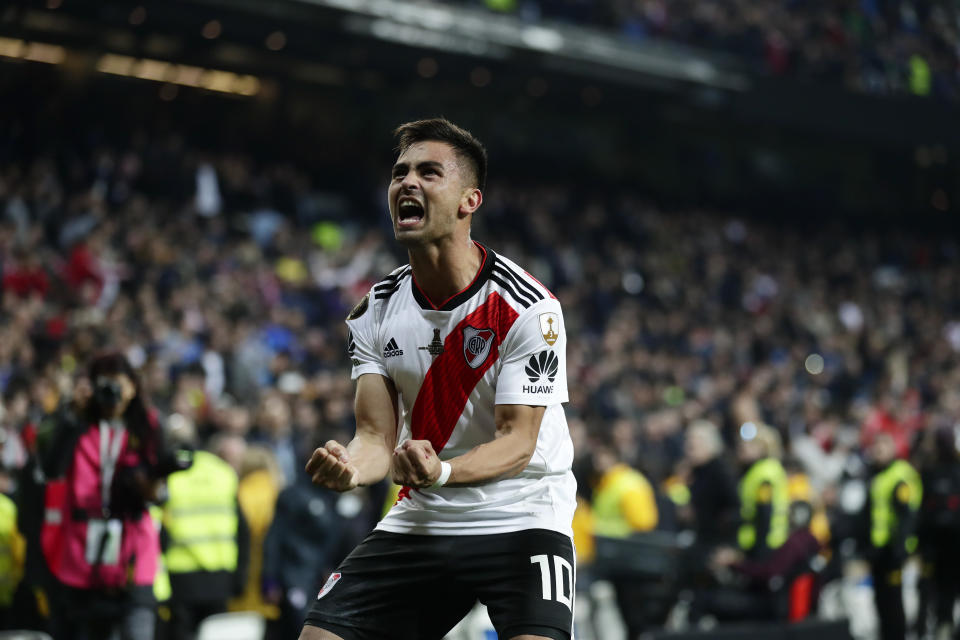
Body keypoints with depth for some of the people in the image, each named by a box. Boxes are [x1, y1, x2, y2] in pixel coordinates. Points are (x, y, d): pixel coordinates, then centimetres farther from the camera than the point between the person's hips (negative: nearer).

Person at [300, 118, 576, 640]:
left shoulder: (527, 307, -14)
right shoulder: (376, 312, 2)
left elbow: (517, 443, -17)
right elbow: (377, 437, -2)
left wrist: (441, 472, -36)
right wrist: (349, 468, -27)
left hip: (519, 518, -5)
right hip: (418, 521, 5)